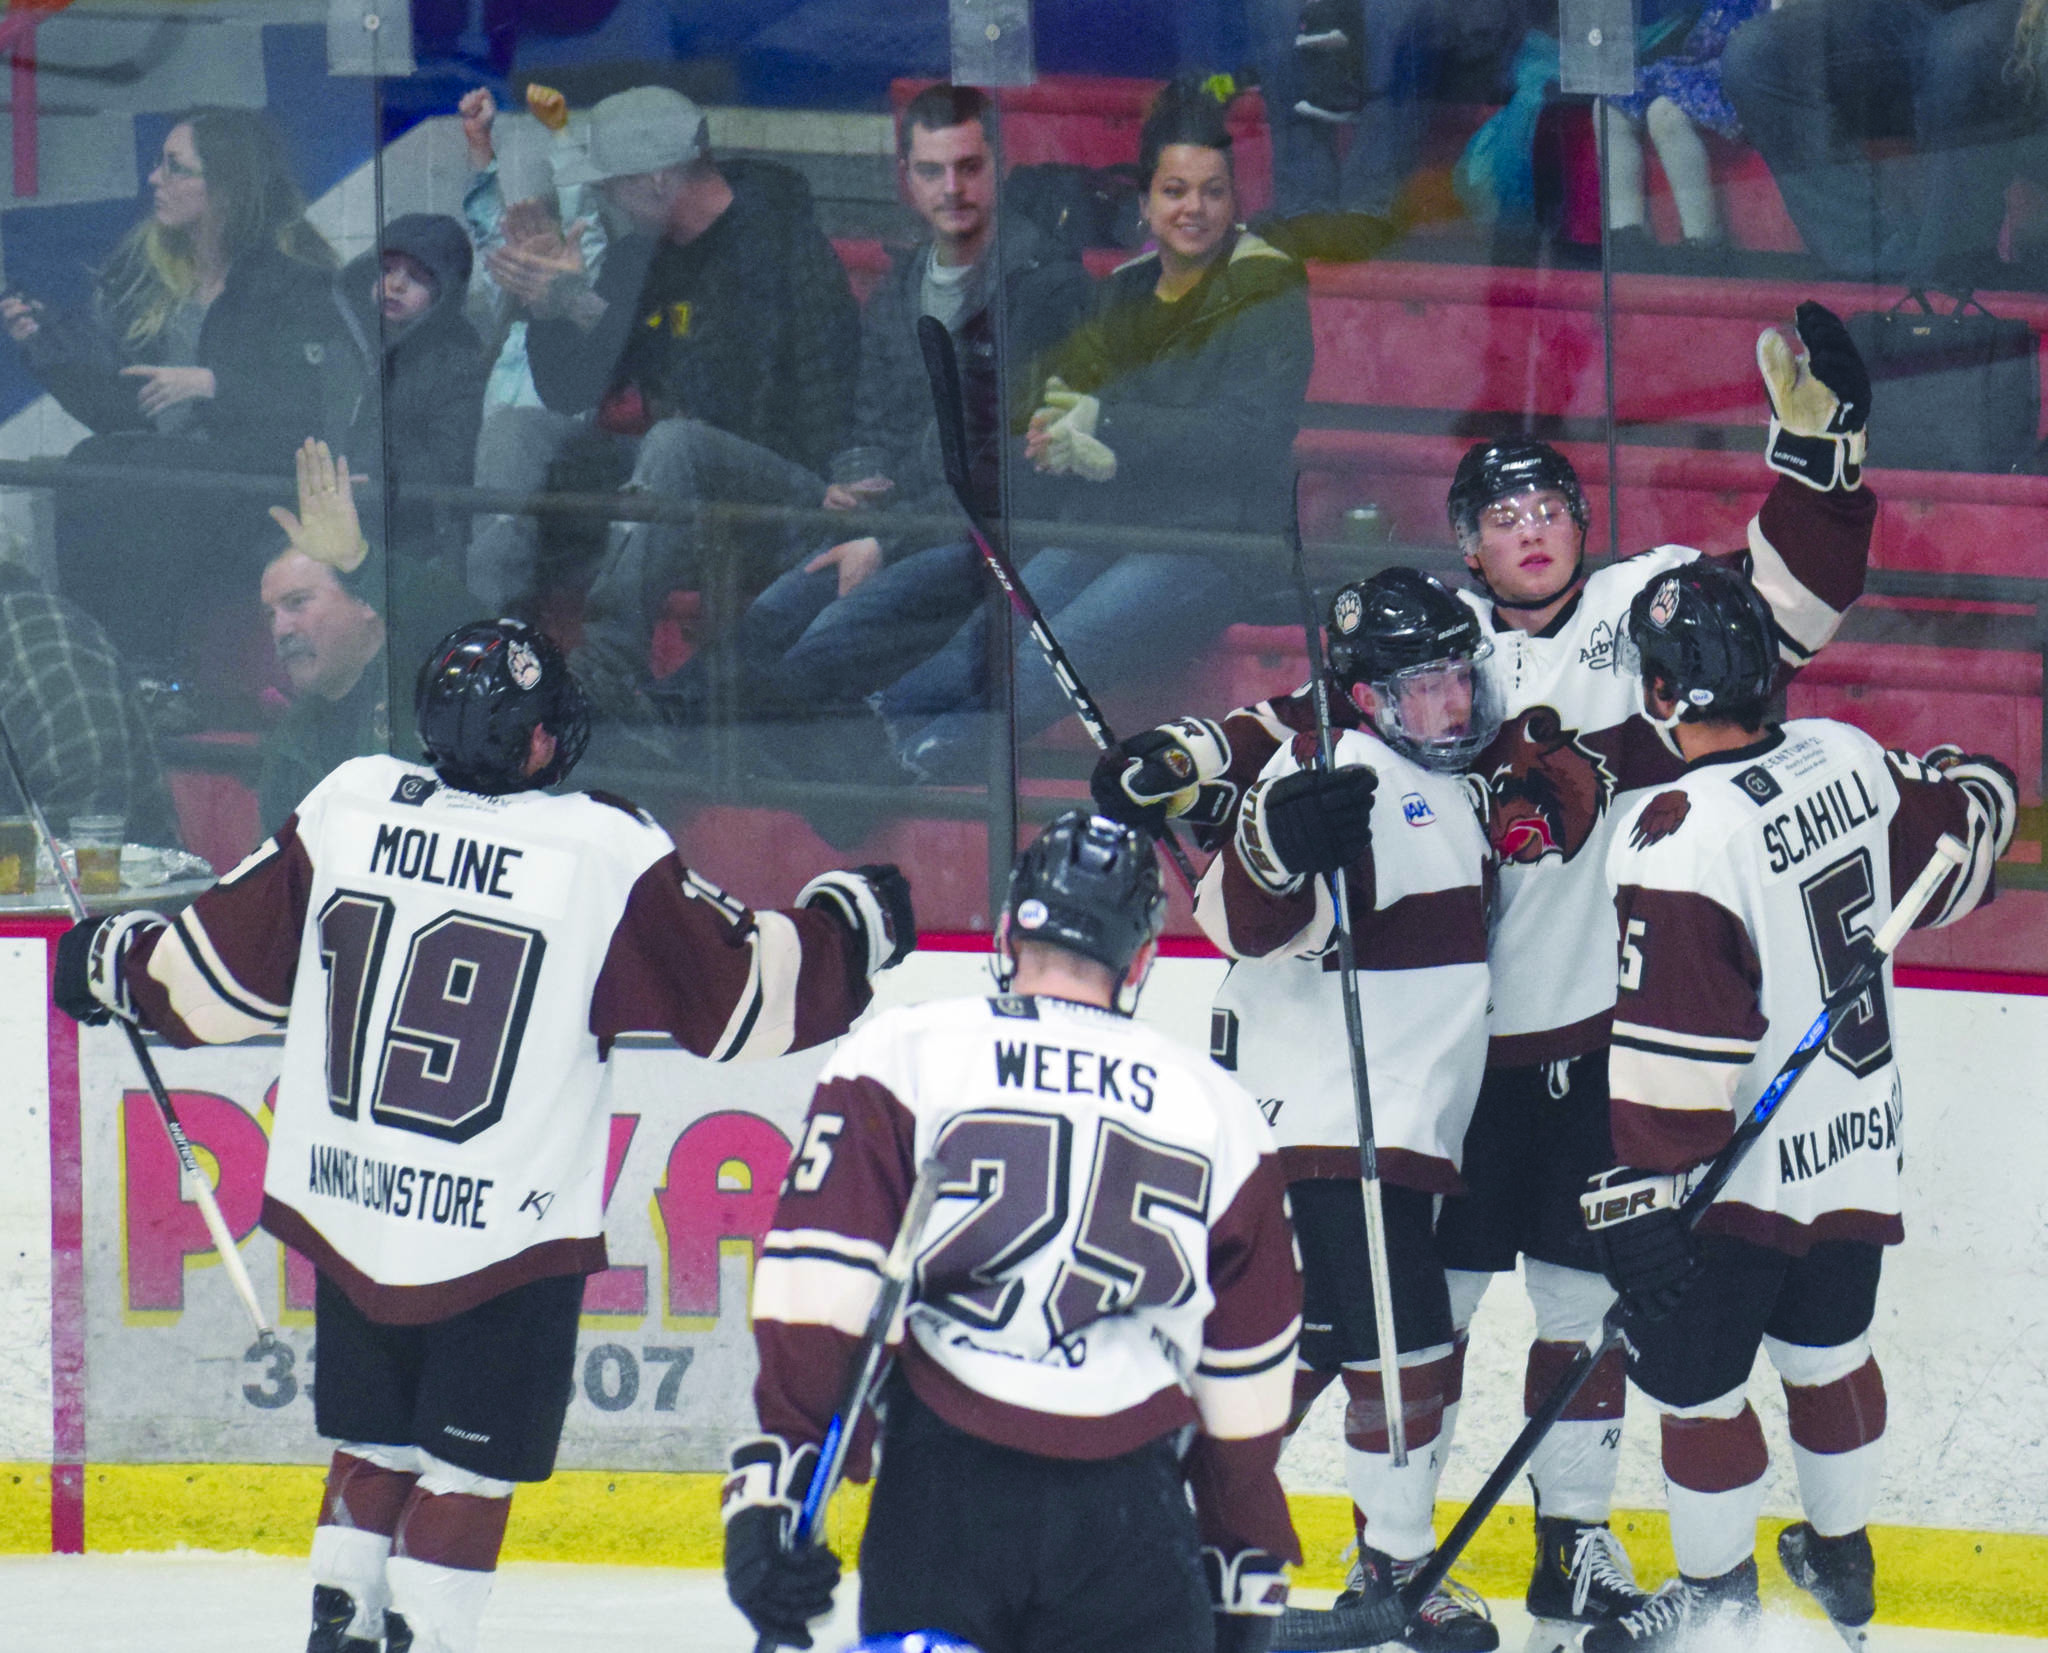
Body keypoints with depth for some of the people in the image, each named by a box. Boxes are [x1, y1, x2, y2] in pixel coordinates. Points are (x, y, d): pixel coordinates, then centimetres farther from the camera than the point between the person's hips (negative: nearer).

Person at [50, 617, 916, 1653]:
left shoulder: (348, 811, -3)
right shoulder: (606, 856, -13)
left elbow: (221, 970, 7)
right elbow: (745, 995, -6)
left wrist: (115, 966, 27)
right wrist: (855, 923, 13)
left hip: (344, 1213, 4)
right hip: (504, 1241, -4)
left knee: (374, 1443, 20)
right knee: (472, 1466, 6)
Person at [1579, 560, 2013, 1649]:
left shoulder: (1674, 842, -28)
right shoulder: (1844, 760, -7)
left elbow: (1670, 1056, -28)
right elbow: (1970, 814, 13)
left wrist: (1643, 1201, -23)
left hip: (1744, 1175, -8)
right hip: (1861, 1145, 8)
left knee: (1694, 1378, 10)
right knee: (1828, 1353, 25)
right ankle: (1842, 1561, 41)